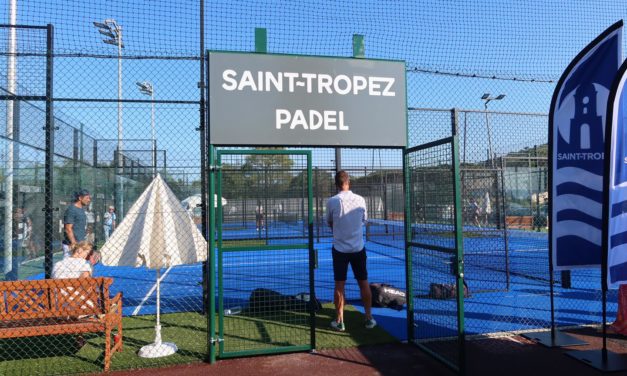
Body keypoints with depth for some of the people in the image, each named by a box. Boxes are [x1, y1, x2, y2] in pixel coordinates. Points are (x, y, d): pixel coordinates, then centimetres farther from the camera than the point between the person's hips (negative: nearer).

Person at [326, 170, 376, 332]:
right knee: (364, 283, 12)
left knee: (339, 285, 6)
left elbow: (329, 223, 4)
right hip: (358, 248, 2)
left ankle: (339, 321, 12)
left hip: (339, 248, -2)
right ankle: (369, 318, 21)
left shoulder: (332, 201, -10)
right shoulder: (360, 200, -4)